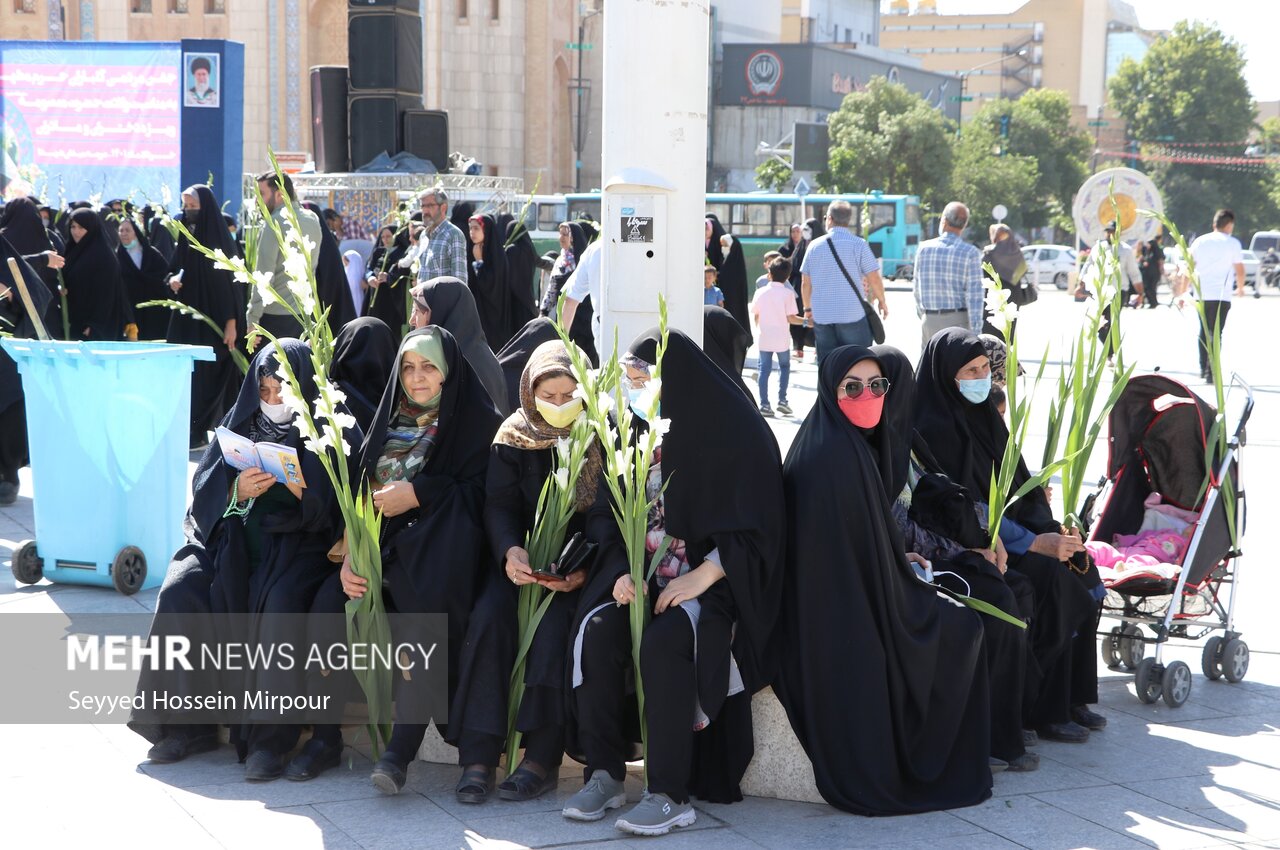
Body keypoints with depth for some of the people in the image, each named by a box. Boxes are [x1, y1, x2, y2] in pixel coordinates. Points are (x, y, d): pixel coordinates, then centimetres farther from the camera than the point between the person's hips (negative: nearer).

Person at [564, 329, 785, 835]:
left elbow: (753, 528, -10)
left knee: (663, 641, -34)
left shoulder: (739, 435, -7)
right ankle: (605, 774, -18)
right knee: (599, 630, -25)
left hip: (716, 579, -5)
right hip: (646, 573, 5)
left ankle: (671, 795, -29)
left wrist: (701, 577, -22)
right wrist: (622, 571, -9)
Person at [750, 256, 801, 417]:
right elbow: (790, 318, -13)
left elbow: (755, 316, 4)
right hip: (782, 339, -1)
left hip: (764, 337, 1)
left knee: (764, 369, 7)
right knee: (784, 367, 17)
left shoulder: (760, 292, -1)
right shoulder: (788, 294, -9)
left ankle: (764, 404, 3)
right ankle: (782, 400, 10)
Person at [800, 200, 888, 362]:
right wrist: (882, 301, 12)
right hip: (853, 316, -3)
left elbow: (806, 283, 7)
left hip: (822, 317, 3)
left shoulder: (814, 246, 4)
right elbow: (874, 279, -5)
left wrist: (807, 308, 22)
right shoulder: (858, 245, -6)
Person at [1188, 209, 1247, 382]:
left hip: (1201, 295, 4)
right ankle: (1210, 373, -8)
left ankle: (1203, 369, 25)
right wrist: (1240, 288, 16)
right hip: (1221, 296, -4)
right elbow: (1239, 270, -3)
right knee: (1216, 334, -1)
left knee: (1204, 332, 18)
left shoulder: (1199, 241, 8)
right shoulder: (1232, 243, -2)